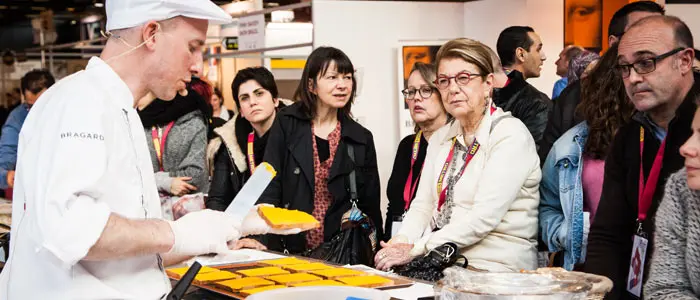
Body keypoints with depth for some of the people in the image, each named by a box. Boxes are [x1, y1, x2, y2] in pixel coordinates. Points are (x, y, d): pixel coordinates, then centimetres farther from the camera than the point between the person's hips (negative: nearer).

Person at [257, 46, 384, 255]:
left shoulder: (362, 139, 5)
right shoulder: (286, 125, 0)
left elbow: (370, 205, 9)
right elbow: (269, 187, -7)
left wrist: (376, 253, 3)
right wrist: (261, 240, -20)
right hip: (290, 249, -1)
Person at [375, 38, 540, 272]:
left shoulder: (511, 135, -9)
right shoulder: (441, 138, 15)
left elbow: (485, 217, -19)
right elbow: (423, 206, 12)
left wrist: (415, 250, -21)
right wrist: (400, 242, -9)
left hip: (495, 268, -6)